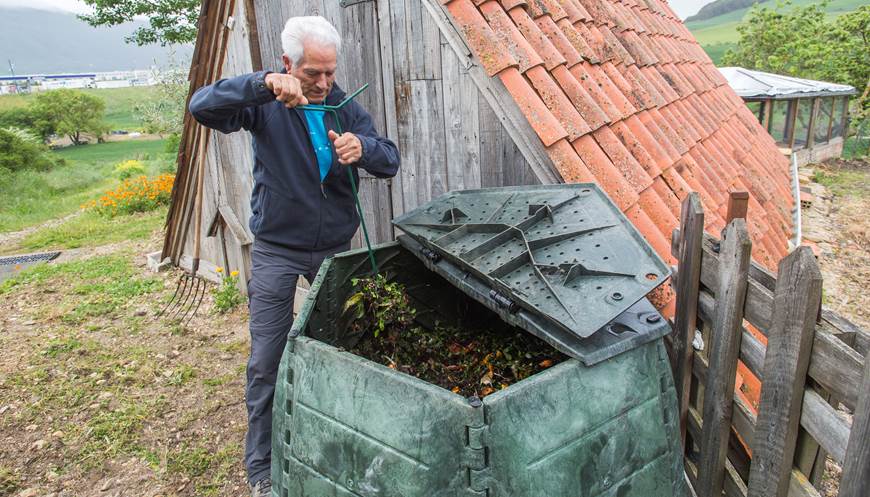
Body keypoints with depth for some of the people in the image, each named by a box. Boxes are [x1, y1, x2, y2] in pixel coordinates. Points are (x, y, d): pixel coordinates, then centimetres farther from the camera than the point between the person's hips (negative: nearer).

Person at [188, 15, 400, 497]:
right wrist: (264, 83, -37)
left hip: (335, 248, 3)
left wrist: (362, 147, -32)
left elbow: (390, 160, -9)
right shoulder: (266, 105, -9)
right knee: (266, 361, 0)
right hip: (277, 250, -3)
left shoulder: (346, 108, 0)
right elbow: (202, 105, -24)